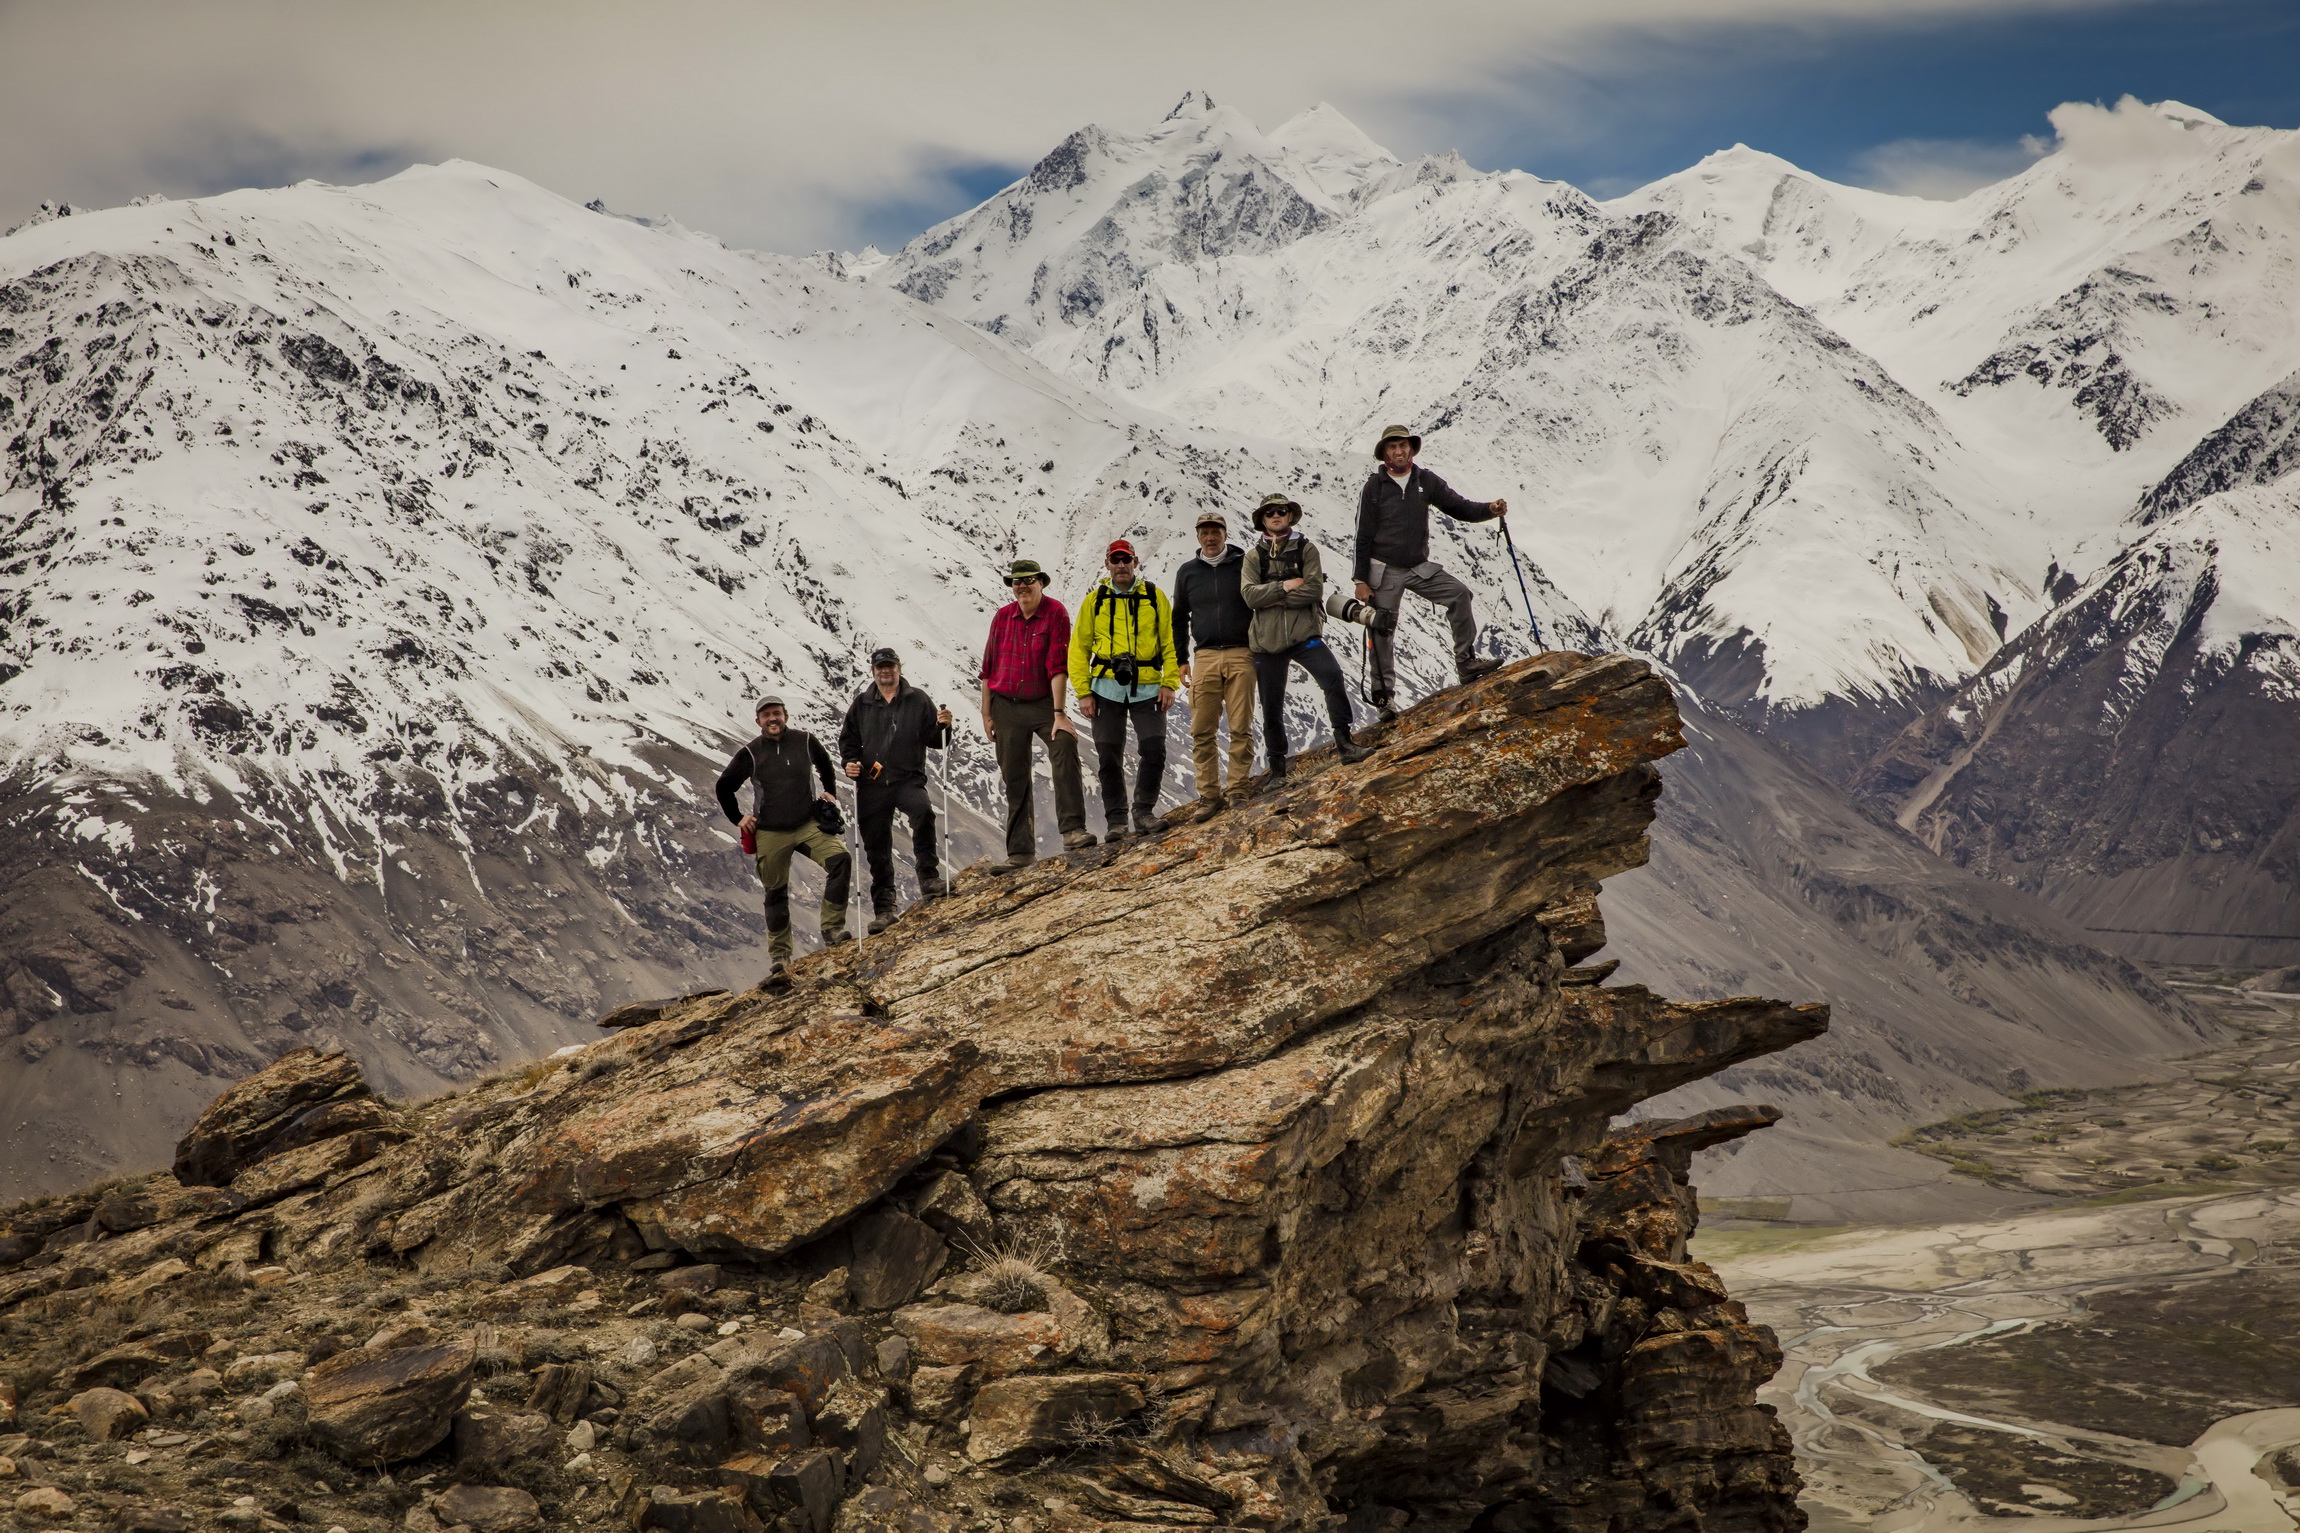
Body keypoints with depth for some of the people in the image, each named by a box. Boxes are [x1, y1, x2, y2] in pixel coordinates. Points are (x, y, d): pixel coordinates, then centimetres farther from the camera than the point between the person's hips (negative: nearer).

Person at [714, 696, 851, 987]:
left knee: (840, 860, -23)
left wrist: (830, 794, 13)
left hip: (808, 825, 1)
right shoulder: (750, 754, -3)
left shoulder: (805, 742, 0)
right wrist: (738, 818, 8)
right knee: (776, 894, 4)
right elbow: (724, 786, 11)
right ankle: (779, 957, 14)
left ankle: (832, 930, -17)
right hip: (770, 835, -1)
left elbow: (825, 766, 22)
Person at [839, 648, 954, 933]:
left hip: (908, 779, -2)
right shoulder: (862, 704, 12)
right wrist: (849, 761, 1)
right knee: (877, 850, 3)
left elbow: (934, 741, 7)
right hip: (871, 785, 2)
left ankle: (928, 877, -26)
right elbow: (847, 738, 20)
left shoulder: (917, 700, 7)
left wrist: (942, 727, -14)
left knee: (923, 811, -34)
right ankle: (883, 910, 13)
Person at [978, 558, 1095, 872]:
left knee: (1065, 745, -30)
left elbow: (1058, 666, -16)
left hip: (1043, 703, -3)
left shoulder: (1056, 614, -9)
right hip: (1006, 706, 3)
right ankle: (1021, 851, 13)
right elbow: (988, 669, 8)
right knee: (1015, 780, 5)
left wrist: (1059, 713, -22)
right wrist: (986, 715, 6)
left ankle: (1072, 829, -33)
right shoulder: (1003, 617, 2)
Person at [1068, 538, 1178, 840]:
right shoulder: (1094, 600, 7)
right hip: (1107, 688, 1)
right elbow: (1078, 648, 7)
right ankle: (1116, 820, 10)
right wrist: (1083, 693, -1)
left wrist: (1169, 684, -5)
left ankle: (1144, 811, 5)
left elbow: (1170, 642, 5)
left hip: (1147, 689, 0)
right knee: (1109, 757, 1)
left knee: (1154, 750, -11)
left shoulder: (1155, 597, 6)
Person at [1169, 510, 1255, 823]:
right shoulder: (1187, 572, 12)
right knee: (1202, 732, -3)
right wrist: (1181, 659, 13)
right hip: (1205, 658, 2)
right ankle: (1209, 795, 0)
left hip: (1241, 656, -2)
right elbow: (1179, 619, 20)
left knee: (1241, 728, -4)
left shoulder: (1244, 565, 5)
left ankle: (1238, 790, 1)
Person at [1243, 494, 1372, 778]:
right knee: (1271, 709, 7)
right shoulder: (1254, 558, 9)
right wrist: (1285, 586, -13)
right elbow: (1250, 595, -6)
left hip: (1304, 635, -2)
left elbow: (1314, 589, -9)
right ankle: (1277, 769, 19)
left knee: (1333, 677, -27)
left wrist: (1274, 599, -9)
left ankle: (1344, 744, -21)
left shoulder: (1306, 550, 5)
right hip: (1268, 642, 2)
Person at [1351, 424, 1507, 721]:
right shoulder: (1374, 488, -6)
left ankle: (1466, 662, -9)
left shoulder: (1426, 481, 2)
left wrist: (1490, 509, -19)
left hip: (1419, 568, 3)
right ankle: (1384, 696, 7)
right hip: (1384, 571, -3)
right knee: (1383, 632, -2)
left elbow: (1458, 506, 1)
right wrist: (1361, 580, -9)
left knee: (1458, 594, -15)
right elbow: (1363, 537, -5)